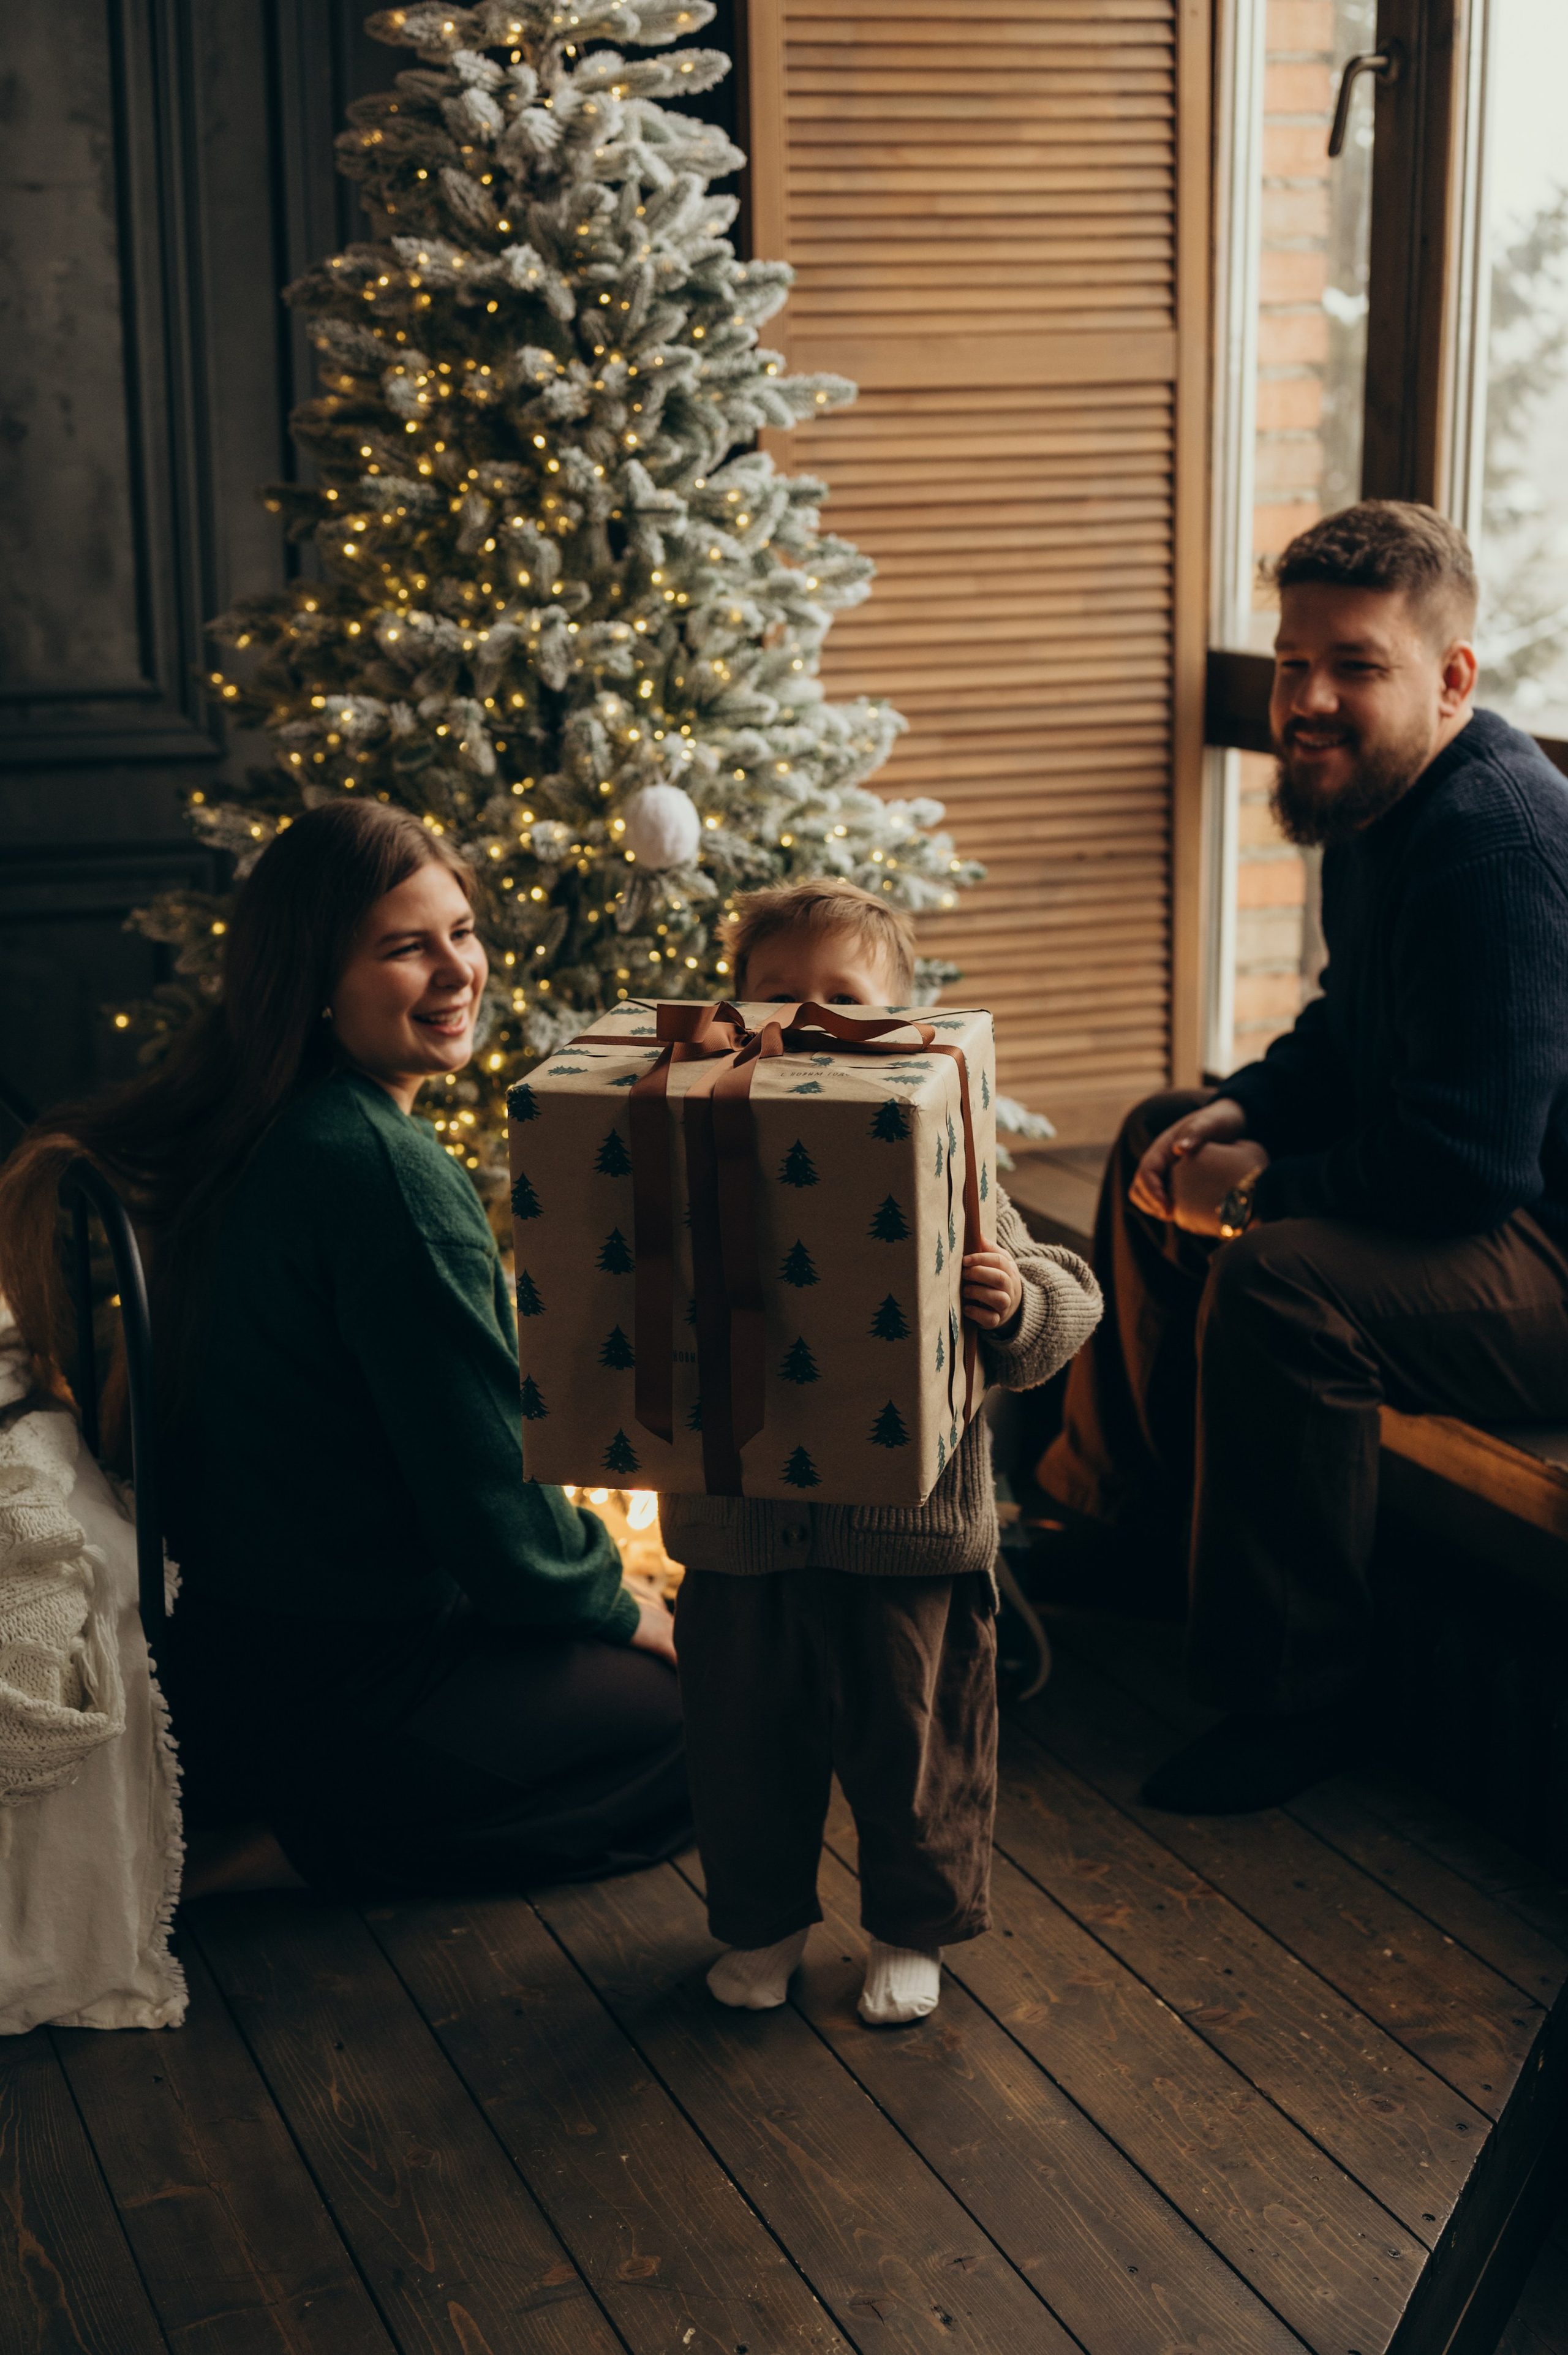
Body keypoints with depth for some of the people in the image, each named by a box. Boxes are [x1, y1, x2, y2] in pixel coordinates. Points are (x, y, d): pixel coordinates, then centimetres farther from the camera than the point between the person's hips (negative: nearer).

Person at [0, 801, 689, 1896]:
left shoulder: (252, 1135, 3)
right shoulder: (390, 1172, -25)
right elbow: (489, 1497, -21)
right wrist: (618, 1608, -1)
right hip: (339, 1697, -9)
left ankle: (257, 1820, 13)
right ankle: (301, 1845, -1)